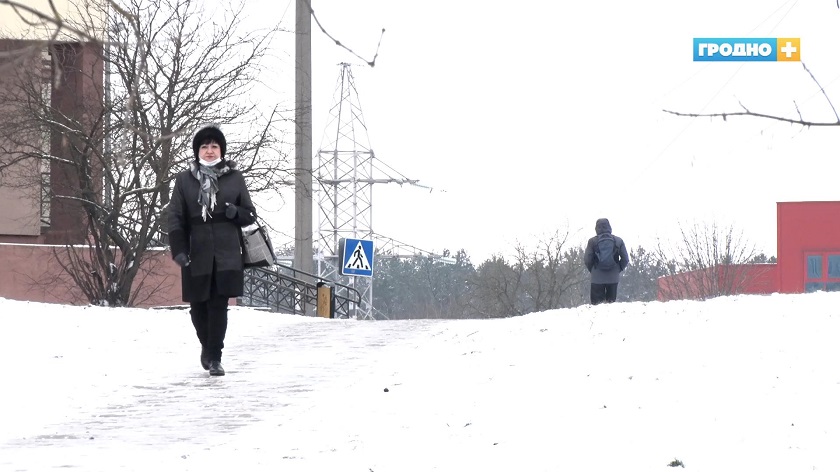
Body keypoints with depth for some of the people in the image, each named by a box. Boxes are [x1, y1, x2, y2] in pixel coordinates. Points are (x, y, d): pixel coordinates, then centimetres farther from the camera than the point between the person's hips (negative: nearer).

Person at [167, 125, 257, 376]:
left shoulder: (234, 178, 8)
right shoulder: (184, 180, 6)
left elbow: (250, 215, 13)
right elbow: (175, 218, 3)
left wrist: (235, 213, -10)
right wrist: (178, 250, -8)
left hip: (226, 254, 0)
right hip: (197, 254, 0)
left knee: (219, 305, -7)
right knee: (199, 306, 5)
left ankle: (214, 357, -1)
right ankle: (207, 346, 31)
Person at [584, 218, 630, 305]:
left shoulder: (592, 241, -4)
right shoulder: (618, 241, 2)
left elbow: (587, 259, -3)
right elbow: (625, 259, 4)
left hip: (597, 278, -2)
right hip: (613, 278, 2)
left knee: (596, 303, 2)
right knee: (611, 301, 10)